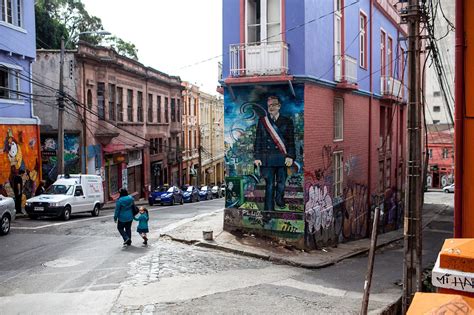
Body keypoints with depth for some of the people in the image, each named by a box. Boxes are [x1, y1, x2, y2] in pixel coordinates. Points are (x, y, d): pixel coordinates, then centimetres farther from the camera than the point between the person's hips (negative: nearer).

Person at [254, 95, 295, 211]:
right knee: (269, 185, 0)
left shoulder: (287, 121, 8)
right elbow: (258, 140, 7)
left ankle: (279, 199, 36)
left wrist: (290, 156, -7)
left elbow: (291, 141, 5)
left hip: (282, 157, 1)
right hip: (267, 157, -1)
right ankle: (269, 209, 6)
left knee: (281, 183, 9)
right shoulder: (262, 121, 9)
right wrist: (257, 157, 0)